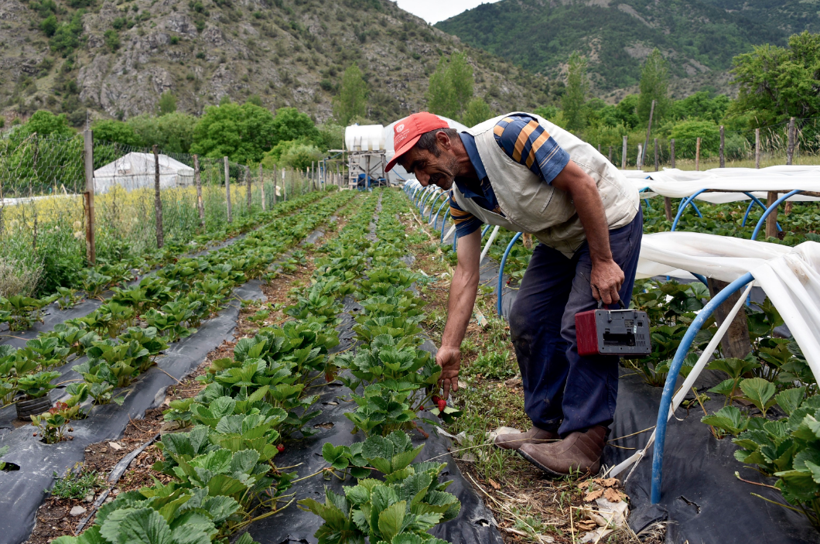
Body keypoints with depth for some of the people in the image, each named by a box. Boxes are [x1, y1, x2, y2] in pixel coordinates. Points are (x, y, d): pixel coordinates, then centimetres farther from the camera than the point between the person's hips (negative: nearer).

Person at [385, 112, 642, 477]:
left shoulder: (508, 134, -29)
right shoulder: (461, 197, -4)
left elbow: (582, 185, -26)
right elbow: (466, 273, -4)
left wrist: (602, 262, -24)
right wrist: (449, 347, -7)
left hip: (608, 220, -8)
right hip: (561, 237, 8)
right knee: (527, 320, 4)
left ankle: (583, 446, -8)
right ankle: (547, 427, 15)